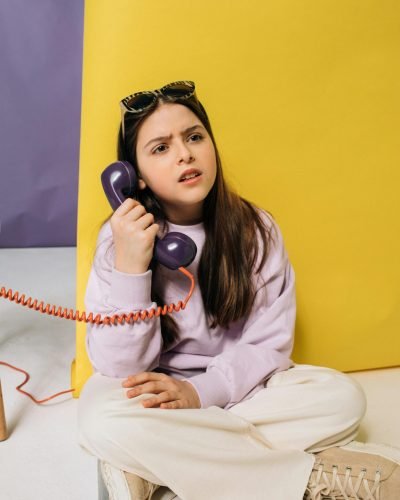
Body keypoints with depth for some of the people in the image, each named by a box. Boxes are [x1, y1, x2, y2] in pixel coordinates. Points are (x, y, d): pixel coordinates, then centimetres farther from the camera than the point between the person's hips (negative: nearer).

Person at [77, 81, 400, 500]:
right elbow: (117, 367, -18)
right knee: (103, 421, -36)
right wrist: (129, 268, -32)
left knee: (342, 397, -21)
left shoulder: (256, 229, -7)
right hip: (152, 395, -2)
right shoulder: (122, 237, -13)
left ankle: (154, 465, -22)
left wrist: (201, 392, -23)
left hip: (237, 387, 2)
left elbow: (270, 343, -6)